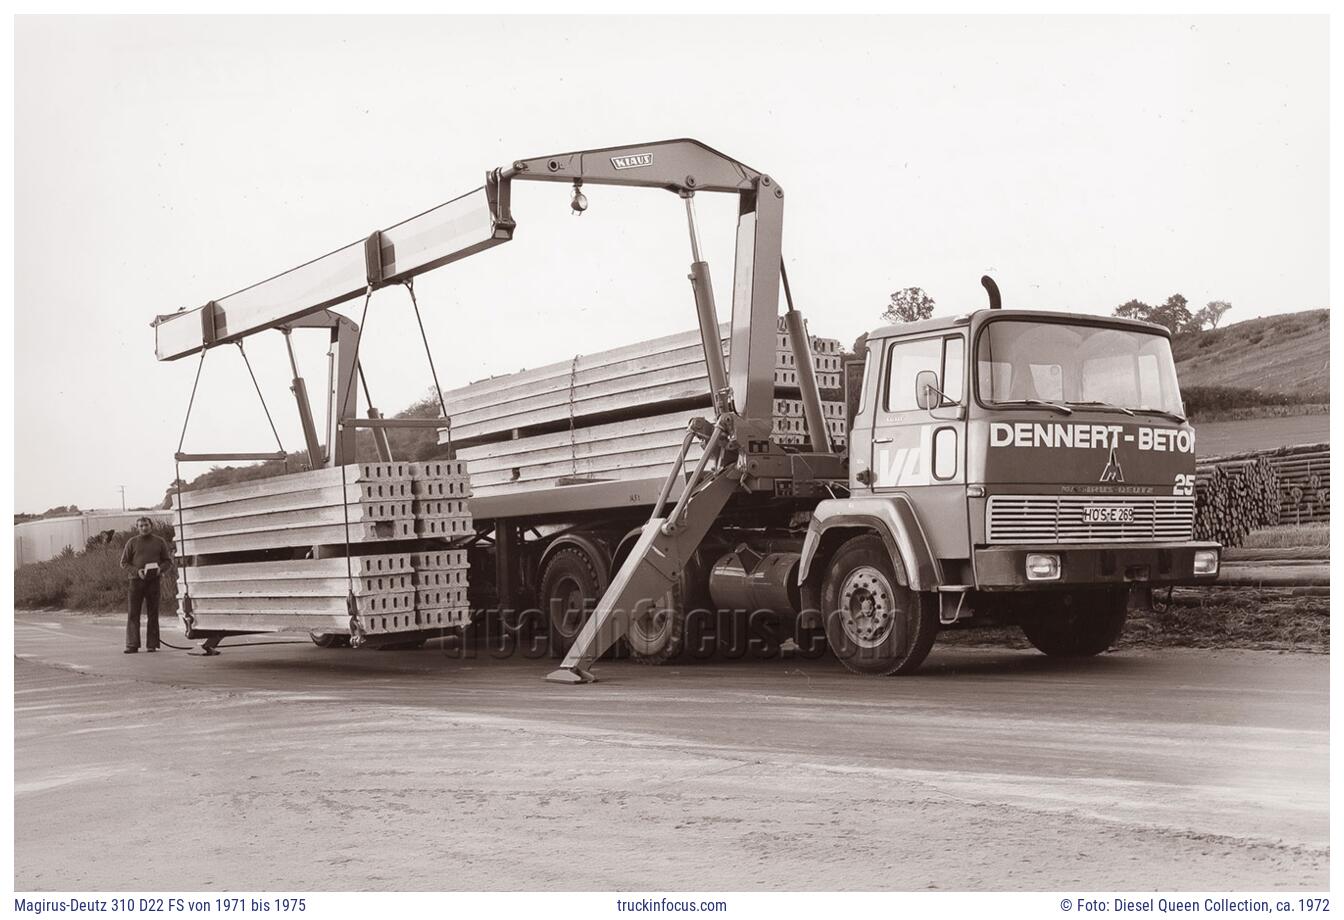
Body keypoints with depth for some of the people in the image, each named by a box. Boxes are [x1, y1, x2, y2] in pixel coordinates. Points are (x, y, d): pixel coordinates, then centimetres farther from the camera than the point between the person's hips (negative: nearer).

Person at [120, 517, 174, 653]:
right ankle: (132, 645, -3)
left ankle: (152, 644, 6)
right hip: (136, 580, -1)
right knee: (133, 613, -4)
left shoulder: (159, 542, 8)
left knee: (153, 614, 2)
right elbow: (124, 562, 6)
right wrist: (136, 571, -11)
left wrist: (160, 569, -10)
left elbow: (168, 561, 11)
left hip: (153, 581, 1)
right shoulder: (132, 542, 5)